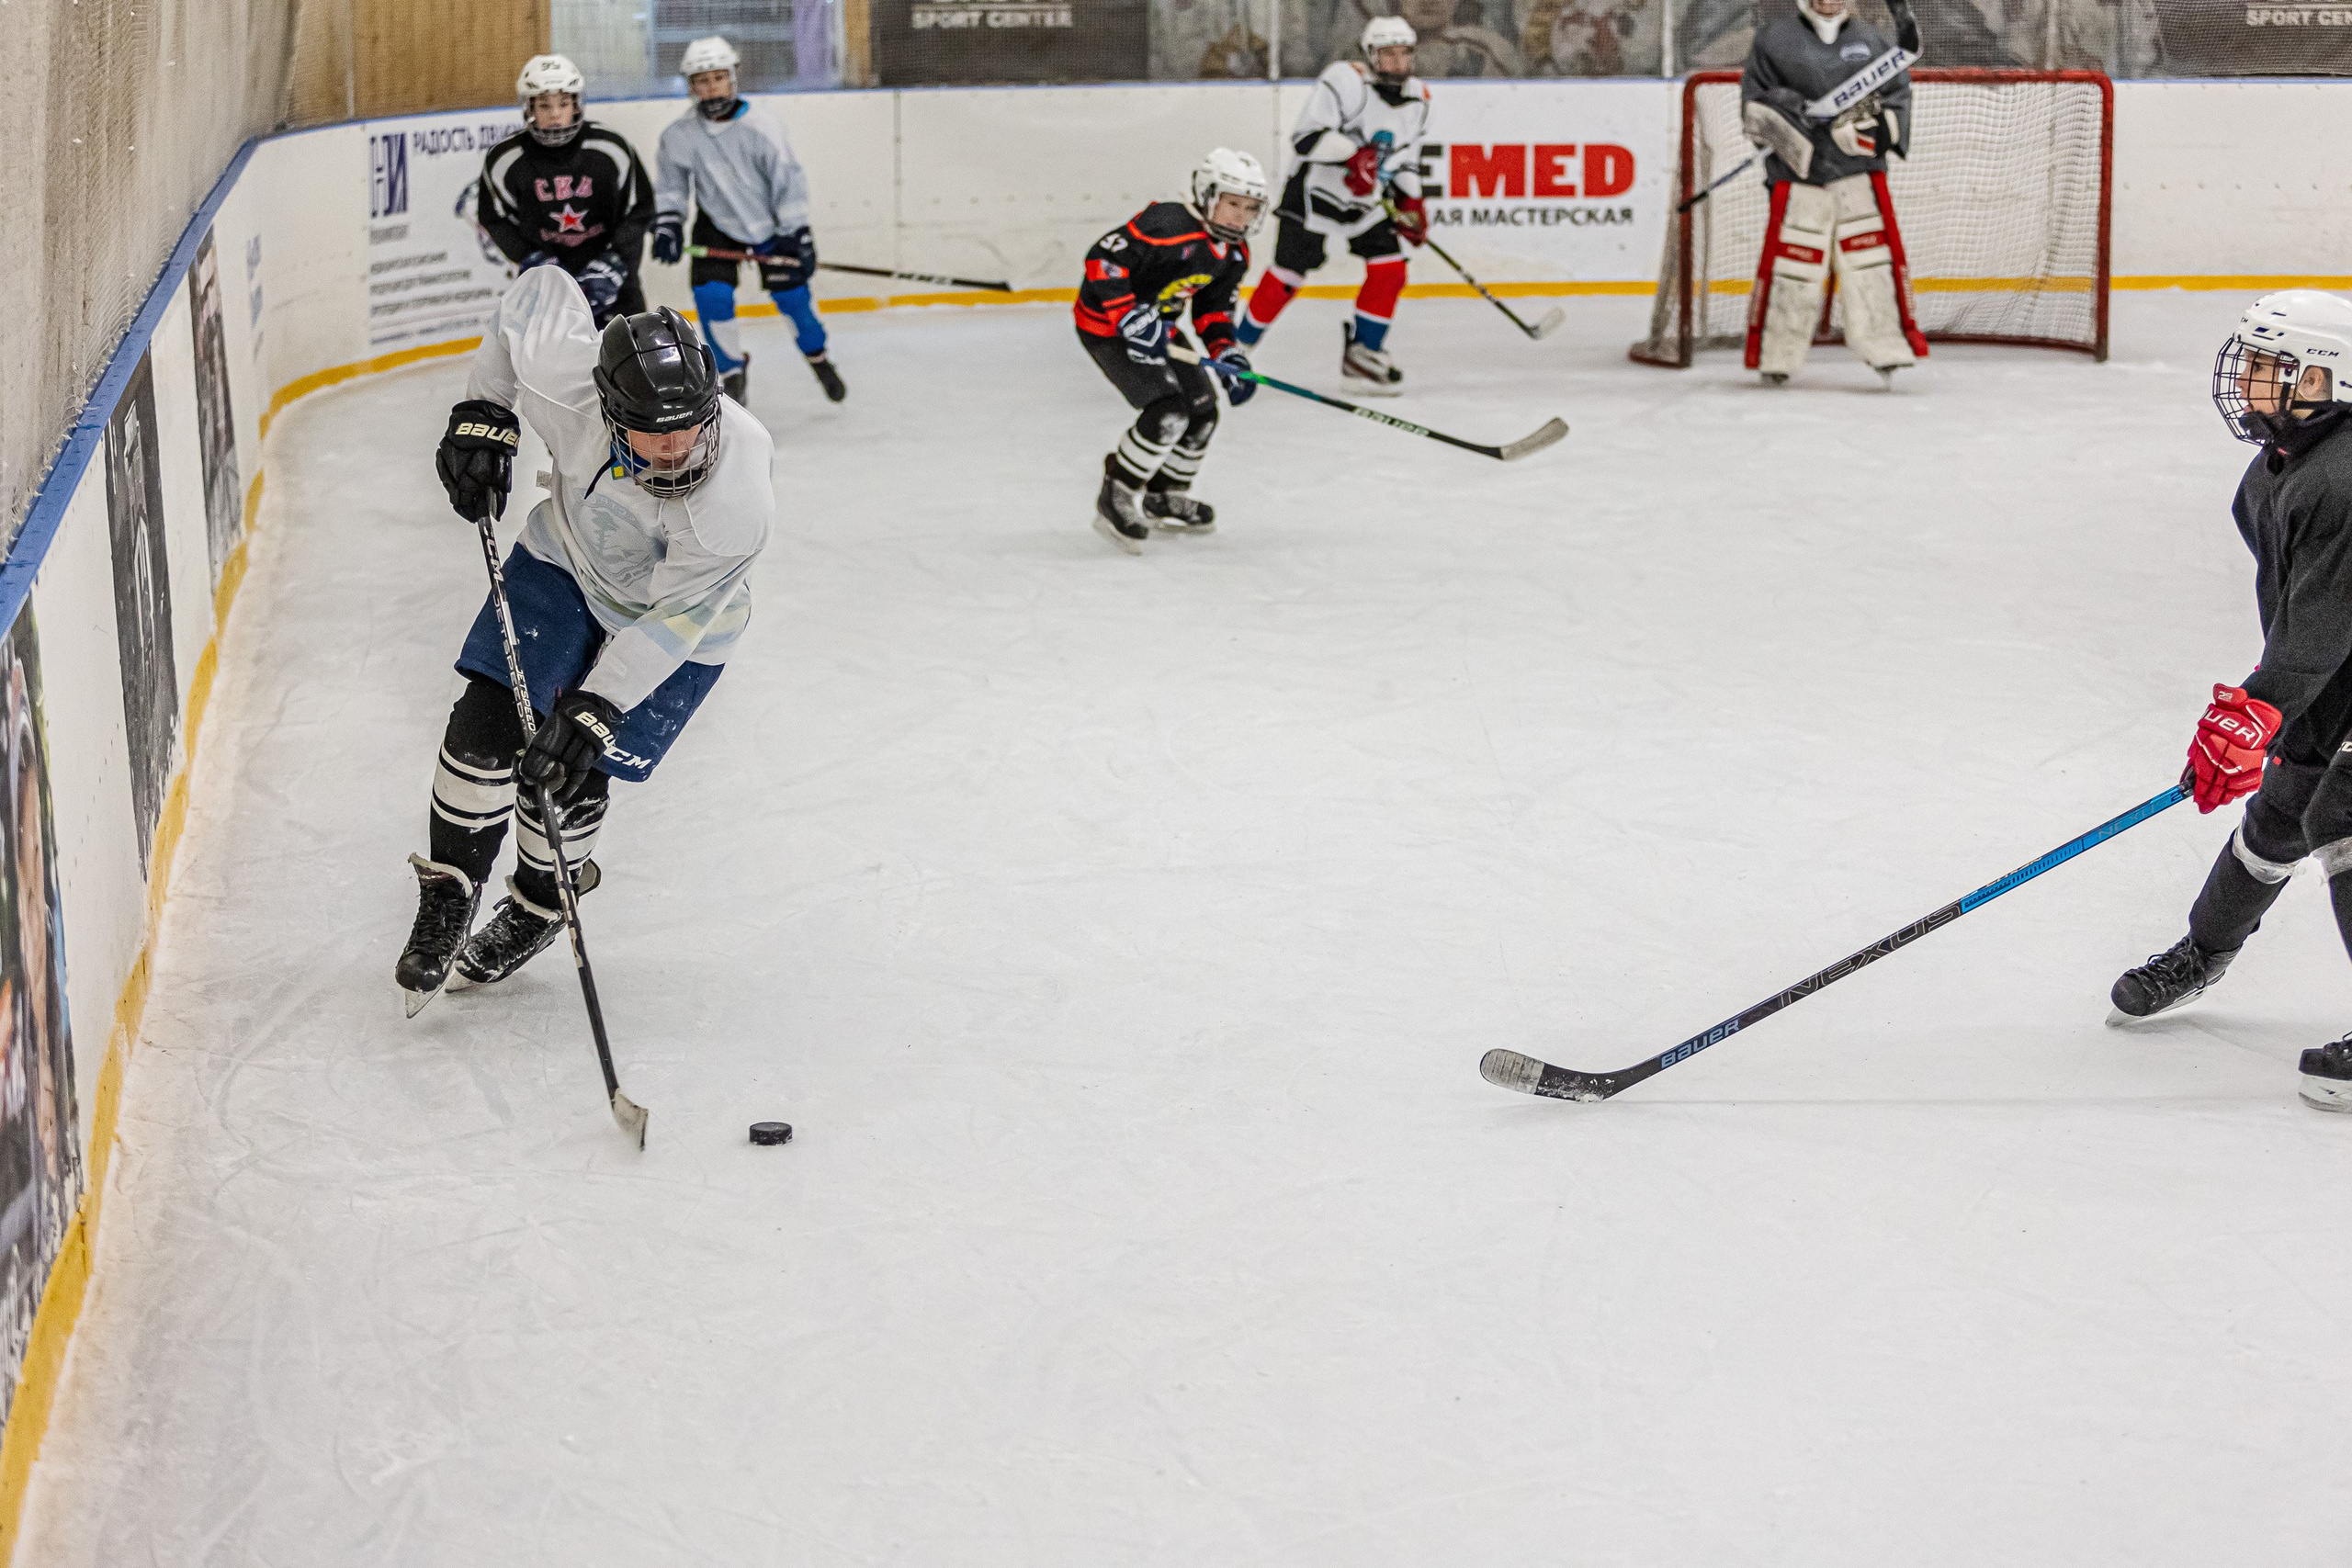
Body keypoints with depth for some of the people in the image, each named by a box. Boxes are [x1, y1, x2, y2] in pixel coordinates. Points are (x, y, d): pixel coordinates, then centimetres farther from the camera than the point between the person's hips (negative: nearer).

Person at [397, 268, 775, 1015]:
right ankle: (447, 903, 15)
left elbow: (670, 623, -29)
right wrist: (484, 415, -10)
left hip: (675, 614, -3)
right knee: (486, 723, -6)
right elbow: (541, 288, -10)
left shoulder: (737, 503, -40)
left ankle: (536, 911, 25)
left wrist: (592, 712, -31)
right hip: (567, 558, 3)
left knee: (569, 774, -5)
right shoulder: (563, 371, -33)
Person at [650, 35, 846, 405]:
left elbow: (790, 181, -18)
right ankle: (733, 370, 7)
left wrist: (797, 237, -18)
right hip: (716, 225, 2)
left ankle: (817, 357, 28)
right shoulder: (678, 135, -15)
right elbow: (669, 186, 0)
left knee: (791, 294, 0)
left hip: (769, 222, -2)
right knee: (711, 295, -13)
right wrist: (667, 225, -14)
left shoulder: (760, 126, -24)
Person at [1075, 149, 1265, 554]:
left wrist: (1228, 353, -5)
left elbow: (1213, 309, 11)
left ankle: (1164, 498, 30)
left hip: (1156, 326, 10)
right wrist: (1129, 317, -35)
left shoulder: (1234, 254, 1)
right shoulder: (1168, 228, -29)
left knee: (1202, 412, 11)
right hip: (1106, 326, -10)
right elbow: (1102, 260, -32)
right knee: (1167, 412, -21)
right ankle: (1117, 498, -6)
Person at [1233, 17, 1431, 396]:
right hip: (1314, 187, -6)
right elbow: (1305, 137, -28)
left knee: (1389, 269, -7)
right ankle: (1237, 348, 10)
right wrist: (1352, 154, -39)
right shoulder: (1346, 80, -22)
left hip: (1367, 198, 6)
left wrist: (1411, 201, 5)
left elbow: (1406, 156, 16)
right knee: (1288, 276, -6)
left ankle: (1362, 357, 5)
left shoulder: (1417, 99, 2)